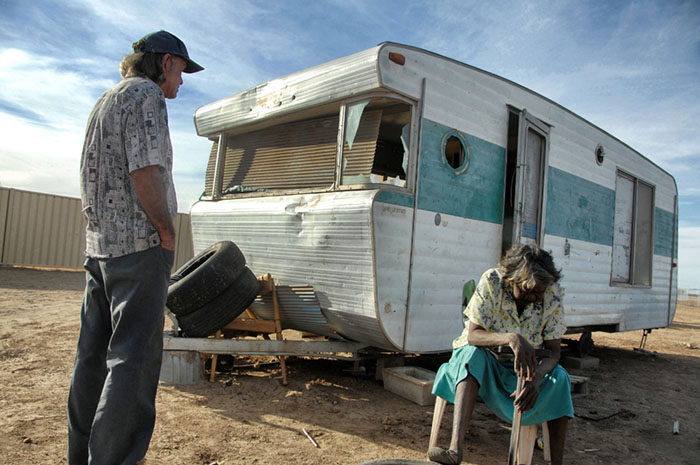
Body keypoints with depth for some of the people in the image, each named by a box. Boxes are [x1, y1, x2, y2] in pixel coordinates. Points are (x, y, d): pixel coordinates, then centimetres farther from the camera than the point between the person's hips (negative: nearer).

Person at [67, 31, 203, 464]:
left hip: (99, 245, 10)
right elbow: (144, 171, -20)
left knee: (94, 354, 13)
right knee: (134, 357, -8)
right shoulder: (145, 94, -6)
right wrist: (167, 230, -11)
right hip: (139, 245, -10)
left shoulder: (105, 101, 23)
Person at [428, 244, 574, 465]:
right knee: (472, 355, -35)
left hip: (524, 365, 3)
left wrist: (536, 378, -35)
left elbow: (554, 351, -14)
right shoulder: (491, 281, -22)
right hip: (485, 359, -2)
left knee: (559, 378, -25)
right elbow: (472, 335, -26)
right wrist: (511, 338, -45)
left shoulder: (553, 296, -15)